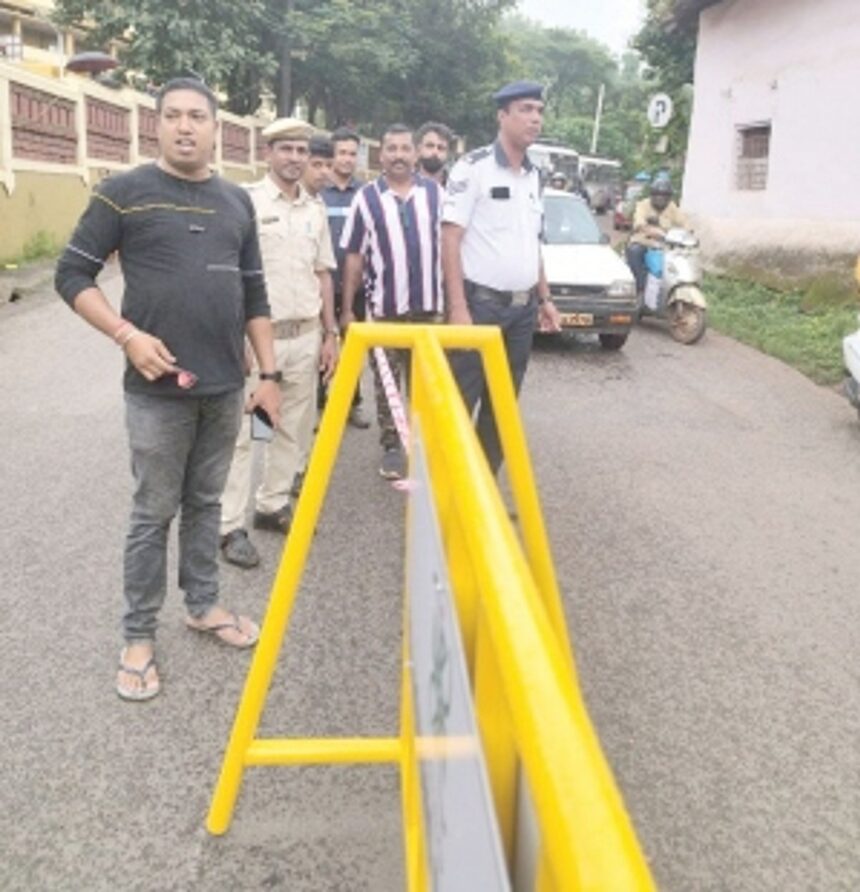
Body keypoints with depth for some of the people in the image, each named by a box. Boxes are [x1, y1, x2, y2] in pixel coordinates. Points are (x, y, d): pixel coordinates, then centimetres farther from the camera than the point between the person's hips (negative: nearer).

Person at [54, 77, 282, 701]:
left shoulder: (238, 201, 10)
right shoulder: (125, 193, -3)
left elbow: (254, 294, 13)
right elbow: (72, 275, -3)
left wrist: (268, 373, 8)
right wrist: (127, 334, -15)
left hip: (225, 386, 4)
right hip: (159, 389, -4)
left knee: (205, 502, 15)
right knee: (154, 512, 3)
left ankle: (204, 605, 32)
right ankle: (139, 637, 16)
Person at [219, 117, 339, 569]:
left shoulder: (316, 210, 12)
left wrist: (330, 333, 13)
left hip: (304, 335, 6)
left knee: (294, 428, 12)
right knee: (239, 433, -3)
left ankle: (272, 504, 26)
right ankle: (230, 526, 2)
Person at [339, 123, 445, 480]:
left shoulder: (436, 193, 4)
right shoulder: (367, 198, 0)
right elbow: (354, 257, 2)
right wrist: (347, 308, 0)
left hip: (429, 306, 2)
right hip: (384, 307, -1)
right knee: (386, 382, 5)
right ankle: (391, 447, 14)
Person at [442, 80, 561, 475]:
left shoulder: (533, 176, 14)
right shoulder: (473, 167, -9)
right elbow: (450, 239, -13)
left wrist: (544, 298, 17)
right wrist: (459, 308, -19)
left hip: (522, 308, 7)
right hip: (480, 303, -7)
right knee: (459, 400, -3)